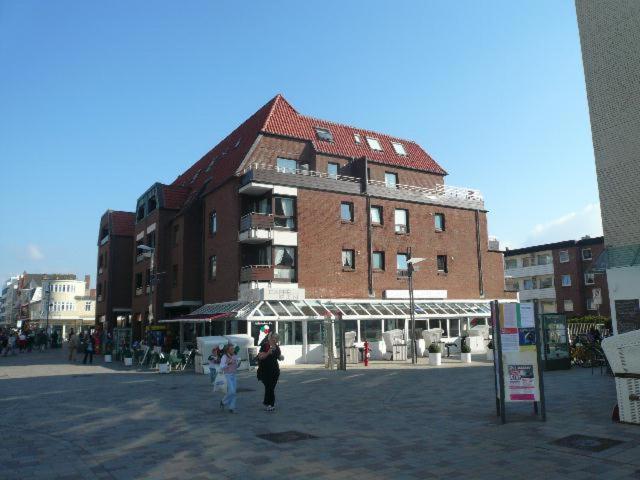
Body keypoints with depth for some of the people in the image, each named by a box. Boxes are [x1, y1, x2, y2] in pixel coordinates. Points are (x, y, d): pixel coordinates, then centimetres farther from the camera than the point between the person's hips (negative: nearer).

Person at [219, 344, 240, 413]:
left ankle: (231, 408, 11)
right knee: (231, 391, -12)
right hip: (228, 375, -5)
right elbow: (221, 367, -14)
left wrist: (238, 363, -4)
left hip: (234, 375, 5)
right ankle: (223, 402, 13)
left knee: (233, 392, 3)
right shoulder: (224, 357, -10)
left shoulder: (235, 356, 5)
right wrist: (228, 364, -25)